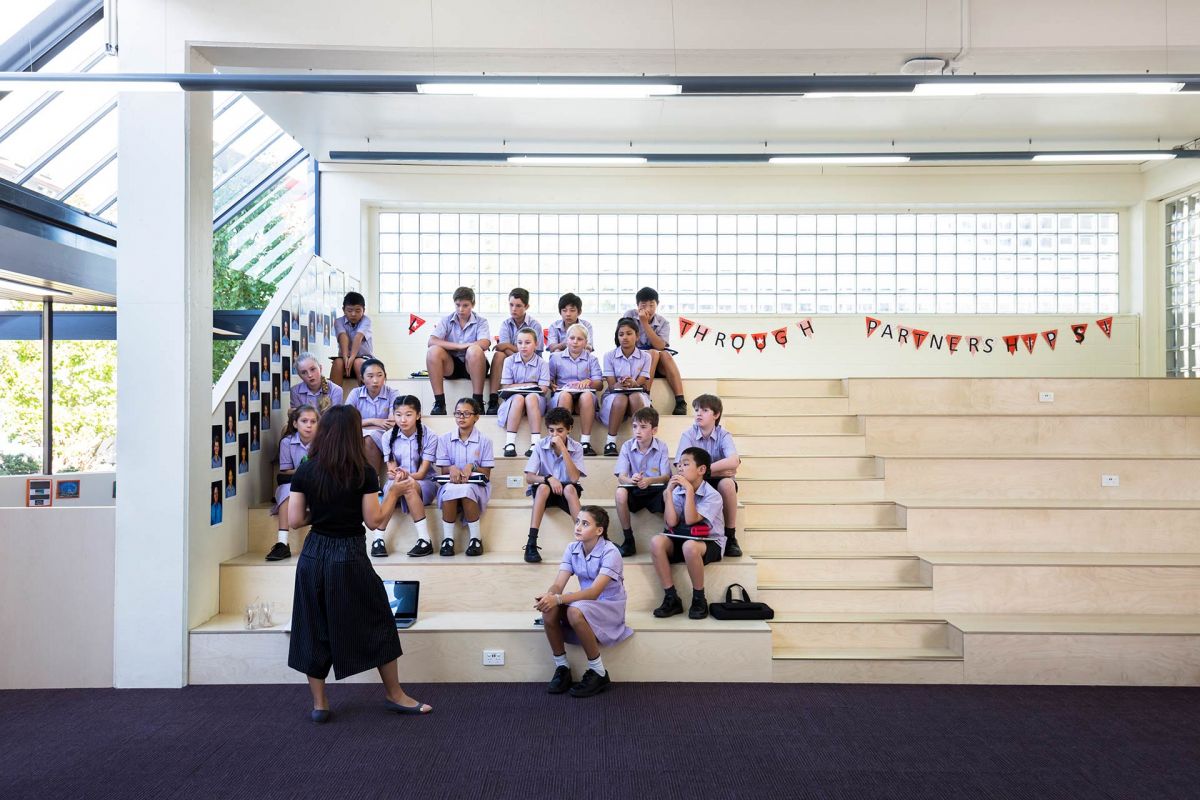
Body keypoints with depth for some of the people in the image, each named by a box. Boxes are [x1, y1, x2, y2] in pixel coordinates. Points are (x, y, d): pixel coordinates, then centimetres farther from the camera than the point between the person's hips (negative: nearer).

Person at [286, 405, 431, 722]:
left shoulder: (304, 472, -2)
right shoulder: (363, 473, -11)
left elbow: (294, 520, -2)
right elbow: (374, 520, -9)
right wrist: (393, 493, 5)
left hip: (313, 556, 3)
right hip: (350, 558, -3)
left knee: (314, 628, 13)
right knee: (376, 623, 11)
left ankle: (319, 703, 19)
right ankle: (394, 695, 22)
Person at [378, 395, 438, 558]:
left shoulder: (429, 436, -9)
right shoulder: (389, 437, -1)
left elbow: (422, 473, -14)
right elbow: (391, 470, -7)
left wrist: (407, 476, -36)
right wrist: (395, 475, -33)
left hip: (424, 483, -2)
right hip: (396, 482, 2)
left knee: (409, 485, -36)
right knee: (392, 486, -34)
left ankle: (425, 539, -34)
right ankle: (378, 538, -31)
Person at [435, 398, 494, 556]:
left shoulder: (484, 441, 3)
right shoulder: (444, 439, 7)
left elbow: (487, 475, 3)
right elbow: (443, 470, 7)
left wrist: (472, 467, -16)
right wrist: (452, 469, -16)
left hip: (476, 486, -1)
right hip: (450, 484, 1)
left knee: (466, 489, -38)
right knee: (450, 489, -36)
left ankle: (475, 537, -21)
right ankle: (447, 538, -22)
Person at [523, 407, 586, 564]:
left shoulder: (576, 448, -7)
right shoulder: (540, 446, -7)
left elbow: (574, 478, -20)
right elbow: (529, 478, -8)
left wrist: (562, 448, -24)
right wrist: (548, 478, -28)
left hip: (566, 492, 0)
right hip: (545, 492, 0)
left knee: (570, 488, -34)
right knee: (543, 487, -35)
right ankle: (531, 543, -38)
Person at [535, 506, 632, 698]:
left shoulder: (610, 552, -19)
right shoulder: (572, 549, -1)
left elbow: (594, 592, -29)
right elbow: (558, 584, -10)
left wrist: (557, 599, -39)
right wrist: (548, 596, -35)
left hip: (610, 607, -5)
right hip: (585, 604, 5)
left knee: (575, 611, -36)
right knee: (548, 609, -24)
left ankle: (599, 673, -18)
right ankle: (562, 667, -7)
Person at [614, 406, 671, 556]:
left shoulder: (661, 446, -6)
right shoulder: (627, 446, -3)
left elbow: (666, 476, -10)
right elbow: (621, 476, -10)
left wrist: (649, 480, -33)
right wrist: (631, 480, -35)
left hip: (656, 490, -1)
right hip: (634, 490, 1)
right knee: (620, 492, -33)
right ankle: (628, 540, -18)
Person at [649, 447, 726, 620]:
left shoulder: (712, 495, -12)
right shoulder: (677, 492, 1)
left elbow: (690, 520, -23)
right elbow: (671, 523, -10)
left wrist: (689, 490, -23)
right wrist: (668, 492, -10)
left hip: (709, 542, -5)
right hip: (681, 539, 5)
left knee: (689, 546, -39)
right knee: (656, 542, -25)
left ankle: (699, 600, -17)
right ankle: (671, 599, -18)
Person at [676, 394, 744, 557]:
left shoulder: (723, 435, -8)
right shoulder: (688, 435, -8)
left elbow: (734, 462, -28)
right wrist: (720, 469, -19)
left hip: (720, 482, 0)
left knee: (726, 483, -34)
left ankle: (730, 536, -17)